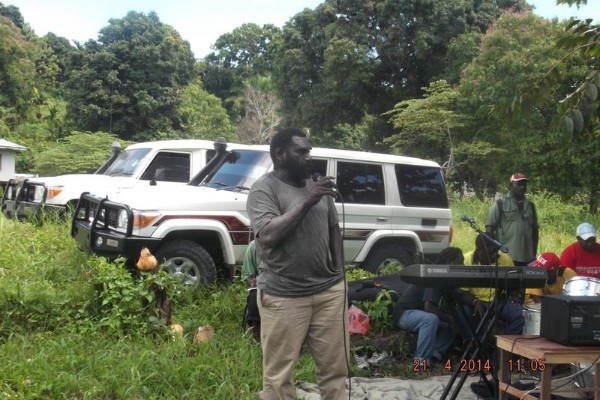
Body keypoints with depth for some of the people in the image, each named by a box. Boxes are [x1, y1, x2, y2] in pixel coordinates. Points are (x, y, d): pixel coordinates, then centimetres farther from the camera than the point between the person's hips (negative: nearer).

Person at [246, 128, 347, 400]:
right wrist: (307, 202, -18)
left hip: (330, 291, 6)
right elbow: (268, 235, -20)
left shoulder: (317, 185, 13)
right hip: (284, 296, -5)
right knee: (278, 376, 3)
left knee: (335, 368, 13)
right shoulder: (264, 189, -6)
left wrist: (339, 272, 14)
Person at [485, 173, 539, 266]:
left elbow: (535, 230, 19)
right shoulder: (500, 204, -1)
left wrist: (534, 253, 15)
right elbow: (489, 228, -3)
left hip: (527, 258, 5)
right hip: (506, 256, -5)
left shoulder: (530, 205, 15)